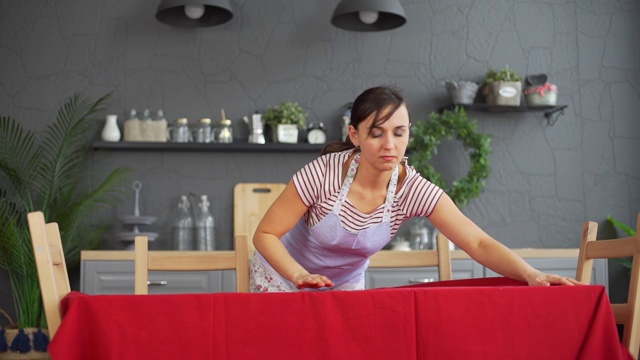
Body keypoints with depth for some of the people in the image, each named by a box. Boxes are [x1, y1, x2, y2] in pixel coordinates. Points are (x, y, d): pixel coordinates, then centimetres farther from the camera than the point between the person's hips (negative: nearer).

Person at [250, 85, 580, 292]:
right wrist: (301, 275, -39)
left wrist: (531, 275, -47)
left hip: (345, 286, 2)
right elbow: (265, 234, -22)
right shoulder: (324, 173, -31)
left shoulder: (414, 191, -24)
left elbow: (479, 243, -30)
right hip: (283, 277, -2)